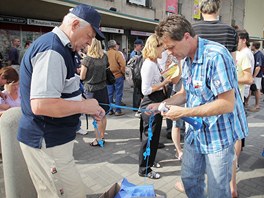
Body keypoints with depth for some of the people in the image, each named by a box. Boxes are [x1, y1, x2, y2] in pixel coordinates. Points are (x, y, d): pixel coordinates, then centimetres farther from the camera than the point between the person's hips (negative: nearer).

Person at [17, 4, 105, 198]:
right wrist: (84, 106, -19)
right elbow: (41, 105, -31)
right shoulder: (52, 51, -22)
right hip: (47, 142, -10)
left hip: (52, 139, 10)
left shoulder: (61, 49, 12)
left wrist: (89, 108, 9)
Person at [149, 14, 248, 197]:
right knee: (189, 180, 20)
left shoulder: (216, 56, -24)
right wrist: (160, 105, -1)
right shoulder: (187, 59, 3)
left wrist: (184, 112, -25)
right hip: (196, 132, 8)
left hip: (219, 134, -7)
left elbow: (227, 104, -26)